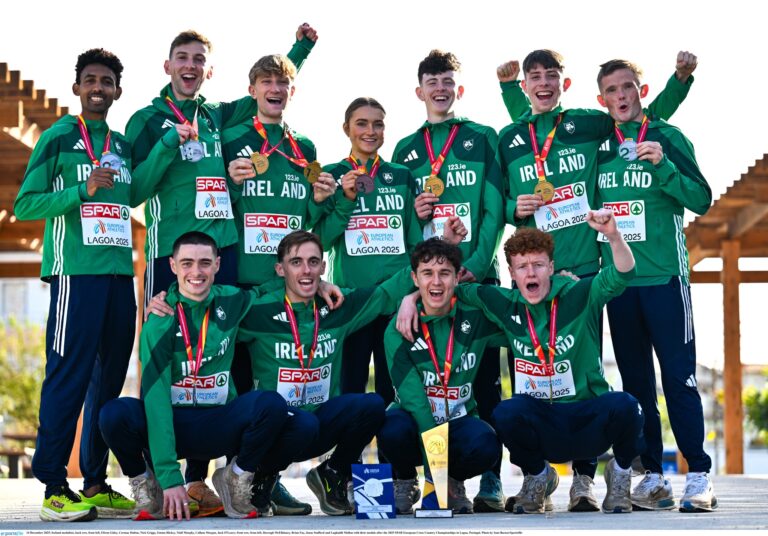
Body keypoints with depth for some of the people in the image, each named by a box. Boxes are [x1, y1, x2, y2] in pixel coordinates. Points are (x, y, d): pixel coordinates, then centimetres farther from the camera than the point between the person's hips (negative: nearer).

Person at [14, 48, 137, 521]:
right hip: (76, 272, -7)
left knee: (110, 375, 7)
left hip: (120, 271, 7)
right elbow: (25, 204, -4)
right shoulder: (58, 138, 1)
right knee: (69, 375, -9)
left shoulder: (123, 144, 18)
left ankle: (96, 483, 13)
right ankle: (54, 486, -7)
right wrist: (84, 189, -15)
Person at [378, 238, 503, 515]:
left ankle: (454, 482, 4)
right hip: (415, 419, -1)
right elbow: (413, 397, -19)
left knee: (486, 445, -32)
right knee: (393, 431, -35)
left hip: (458, 421, 1)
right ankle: (404, 482, 1)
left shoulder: (475, 319, -5)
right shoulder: (399, 329, -11)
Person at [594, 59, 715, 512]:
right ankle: (653, 475, 11)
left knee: (679, 376, -6)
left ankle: (700, 476, -3)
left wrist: (663, 165, -18)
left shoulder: (668, 137, 1)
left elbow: (701, 200, -5)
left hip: (665, 276, -4)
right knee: (635, 381, 6)